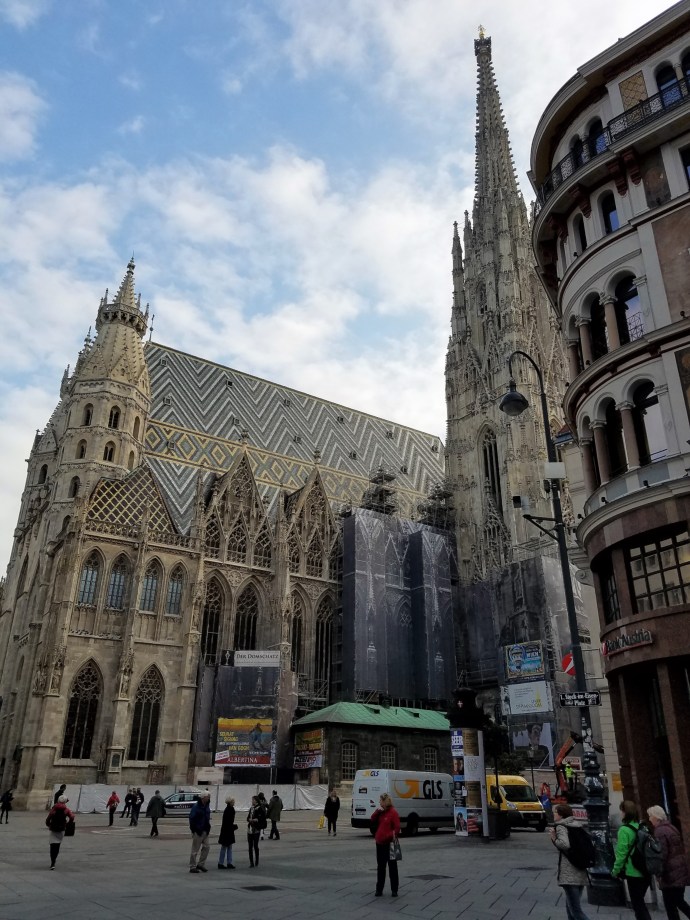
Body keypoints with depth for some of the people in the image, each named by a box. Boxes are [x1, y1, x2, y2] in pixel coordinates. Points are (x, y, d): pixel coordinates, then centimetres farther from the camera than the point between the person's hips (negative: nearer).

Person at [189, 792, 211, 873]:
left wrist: (208, 828, 10)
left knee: (206, 847, 8)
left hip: (205, 831, 8)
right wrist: (194, 830, -17)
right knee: (195, 850, 1)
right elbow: (191, 818, -17)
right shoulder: (196, 806, -17)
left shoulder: (207, 806, 8)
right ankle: (192, 867, 11)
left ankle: (201, 864, 20)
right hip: (198, 832, -8)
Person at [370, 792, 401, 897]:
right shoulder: (380, 812, 10)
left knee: (392, 867, 5)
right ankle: (379, 889, 20)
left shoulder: (393, 813, -13)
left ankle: (394, 890, 13)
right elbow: (373, 820, 6)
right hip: (380, 843, 7)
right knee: (380, 867, 13)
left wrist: (391, 836, -25)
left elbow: (397, 828, -16)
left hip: (389, 844, -7)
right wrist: (377, 811, -6)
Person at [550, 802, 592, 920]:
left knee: (575, 910, -5)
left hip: (569, 875, -8)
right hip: (581, 873, 8)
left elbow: (565, 844, -23)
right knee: (570, 907, 19)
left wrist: (554, 839, -6)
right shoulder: (576, 825, 16)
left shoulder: (560, 827, -7)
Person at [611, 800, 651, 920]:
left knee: (637, 903, 5)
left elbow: (621, 853, -16)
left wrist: (616, 871, -4)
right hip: (646, 871, 7)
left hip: (633, 873, -6)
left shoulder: (624, 830, -16)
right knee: (640, 901, 22)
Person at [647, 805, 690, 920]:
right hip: (680, 871, 9)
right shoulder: (671, 828, 11)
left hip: (670, 874, -9)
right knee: (679, 901, 19)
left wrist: (659, 873, -12)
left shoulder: (659, 831, -17)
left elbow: (661, 854, -20)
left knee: (670, 906, 2)